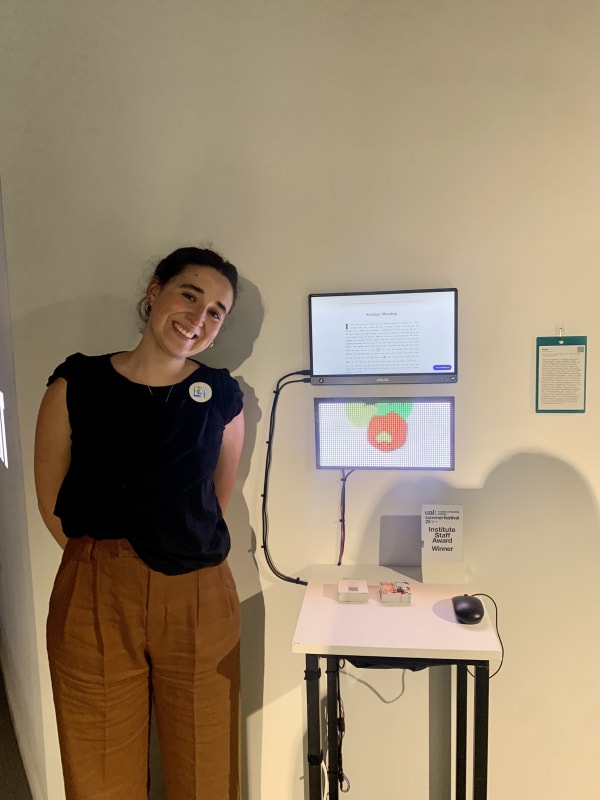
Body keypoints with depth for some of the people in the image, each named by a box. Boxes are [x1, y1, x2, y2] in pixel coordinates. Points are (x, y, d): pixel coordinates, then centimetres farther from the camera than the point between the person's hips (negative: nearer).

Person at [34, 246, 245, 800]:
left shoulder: (223, 398, -1)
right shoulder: (75, 387, -4)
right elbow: (53, 503, 2)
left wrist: (184, 548, 11)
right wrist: (106, 558, 3)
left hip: (199, 599, 1)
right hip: (95, 602, 0)